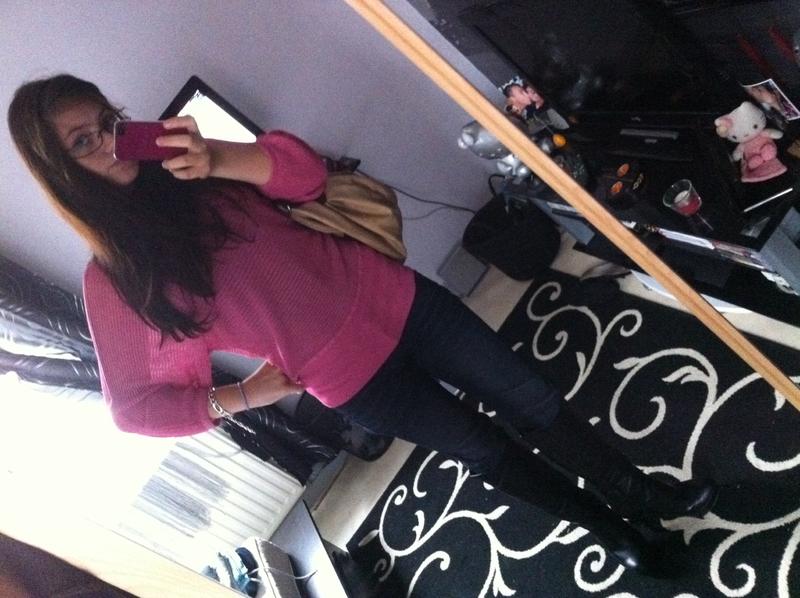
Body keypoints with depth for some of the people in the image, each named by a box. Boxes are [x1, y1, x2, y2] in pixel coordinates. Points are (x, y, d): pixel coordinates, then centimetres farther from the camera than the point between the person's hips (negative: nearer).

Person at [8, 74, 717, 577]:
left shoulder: (186, 166, 1)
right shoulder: (114, 275, -8)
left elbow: (305, 171, -11)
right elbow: (135, 403, -4)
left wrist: (216, 159, -28)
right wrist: (243, 396, -8)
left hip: (390, 301, 3)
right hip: (346, 375, -3)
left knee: (533, 399, 8)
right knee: (486, 448, 10)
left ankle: (646, 494, 33)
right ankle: (609, 527, 37)